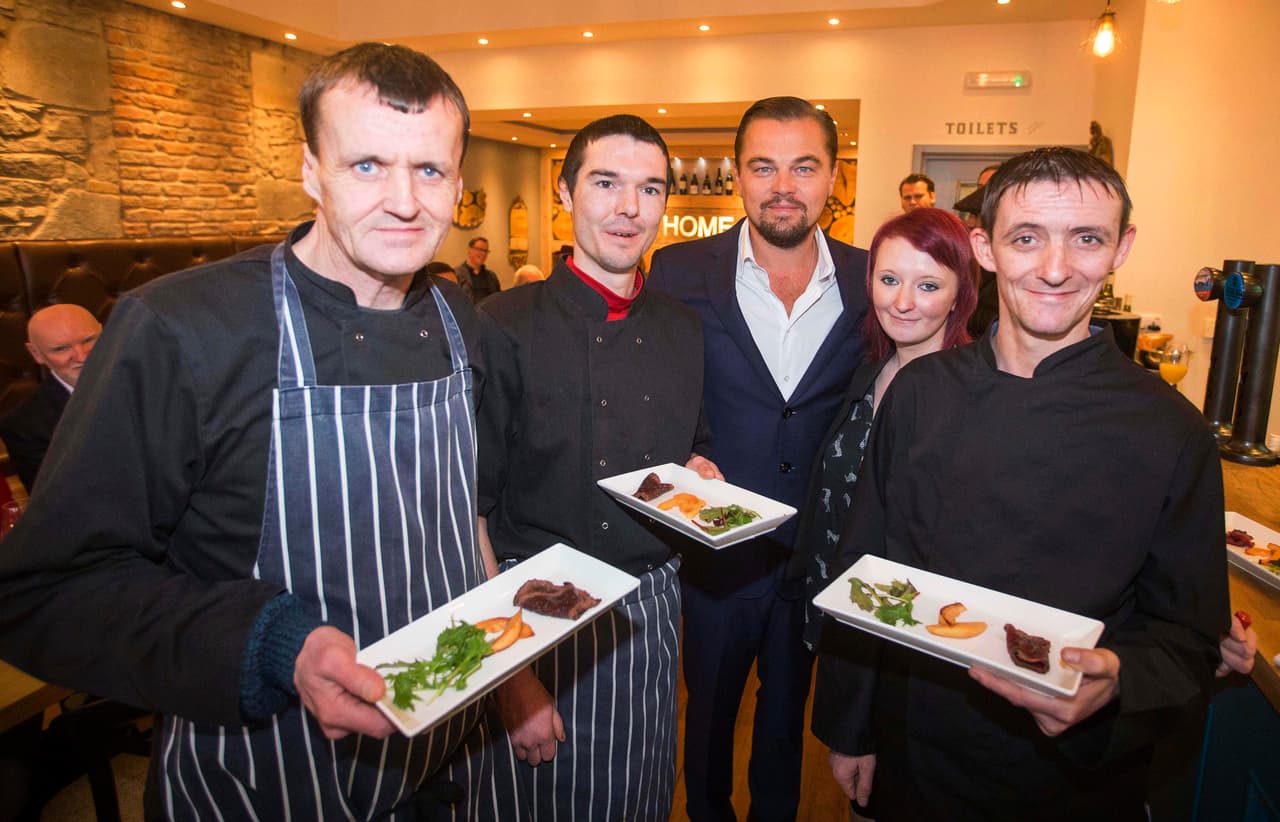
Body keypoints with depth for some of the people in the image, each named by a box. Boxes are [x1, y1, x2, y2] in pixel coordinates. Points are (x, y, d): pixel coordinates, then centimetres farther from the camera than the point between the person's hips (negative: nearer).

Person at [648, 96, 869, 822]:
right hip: (714, 546, -2)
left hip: (818, 549, 2)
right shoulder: (680, 272, -10)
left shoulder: (869, 279, -5)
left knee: (788, 709, 25)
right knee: (709, 708, 21)